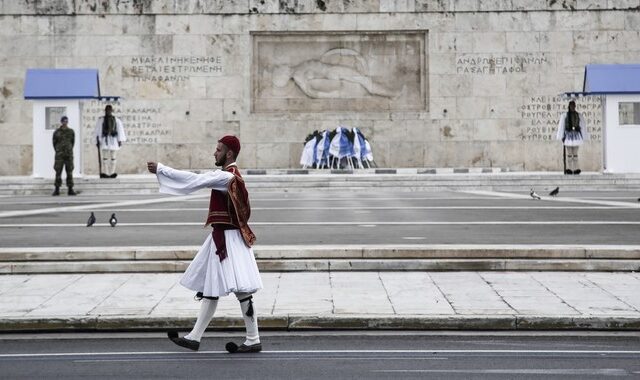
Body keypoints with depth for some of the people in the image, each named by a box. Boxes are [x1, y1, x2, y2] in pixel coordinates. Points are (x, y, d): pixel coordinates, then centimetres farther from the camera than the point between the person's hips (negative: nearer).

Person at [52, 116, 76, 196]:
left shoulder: (71, 131, 4)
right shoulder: (56, 132, 0)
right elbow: (54, 143, 11)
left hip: (69, 155, 1)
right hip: (59, 155, -1)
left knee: (69, 172, 1)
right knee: (58, 172, -2)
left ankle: (70, 190, 5)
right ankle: (57, 190, 2)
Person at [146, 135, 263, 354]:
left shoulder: (225, 177, -17)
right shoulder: (230, 176, 14)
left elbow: (192, 180, -19)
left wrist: (160, 169, -14)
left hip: (227, 238, -11)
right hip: (222, 237, 11)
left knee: (241, 290, -6)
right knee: (210, 289, 13)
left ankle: (253, 341, -2)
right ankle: (194, 337, 20)